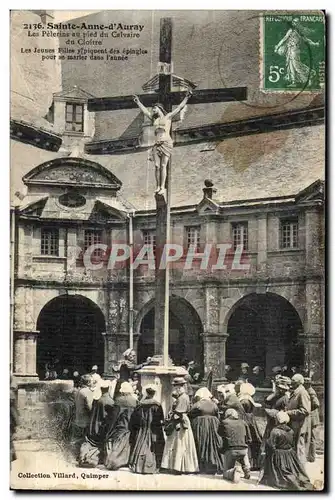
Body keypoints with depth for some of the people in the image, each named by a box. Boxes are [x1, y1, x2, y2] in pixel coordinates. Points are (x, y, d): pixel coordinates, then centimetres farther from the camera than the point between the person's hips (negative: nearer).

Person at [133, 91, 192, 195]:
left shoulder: (168, 116, 9)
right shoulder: (154, 119, 21)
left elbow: (180, 107, 6)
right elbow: (144, 110, 32)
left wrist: (186, 97, 0)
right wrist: (138, 102, 38)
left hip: (166, 143, -4)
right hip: (157, 144, 4)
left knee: (163, 166, -10)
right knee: (157, 166, -6)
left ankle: (162, 187, -11)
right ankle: (158, 186, -2)